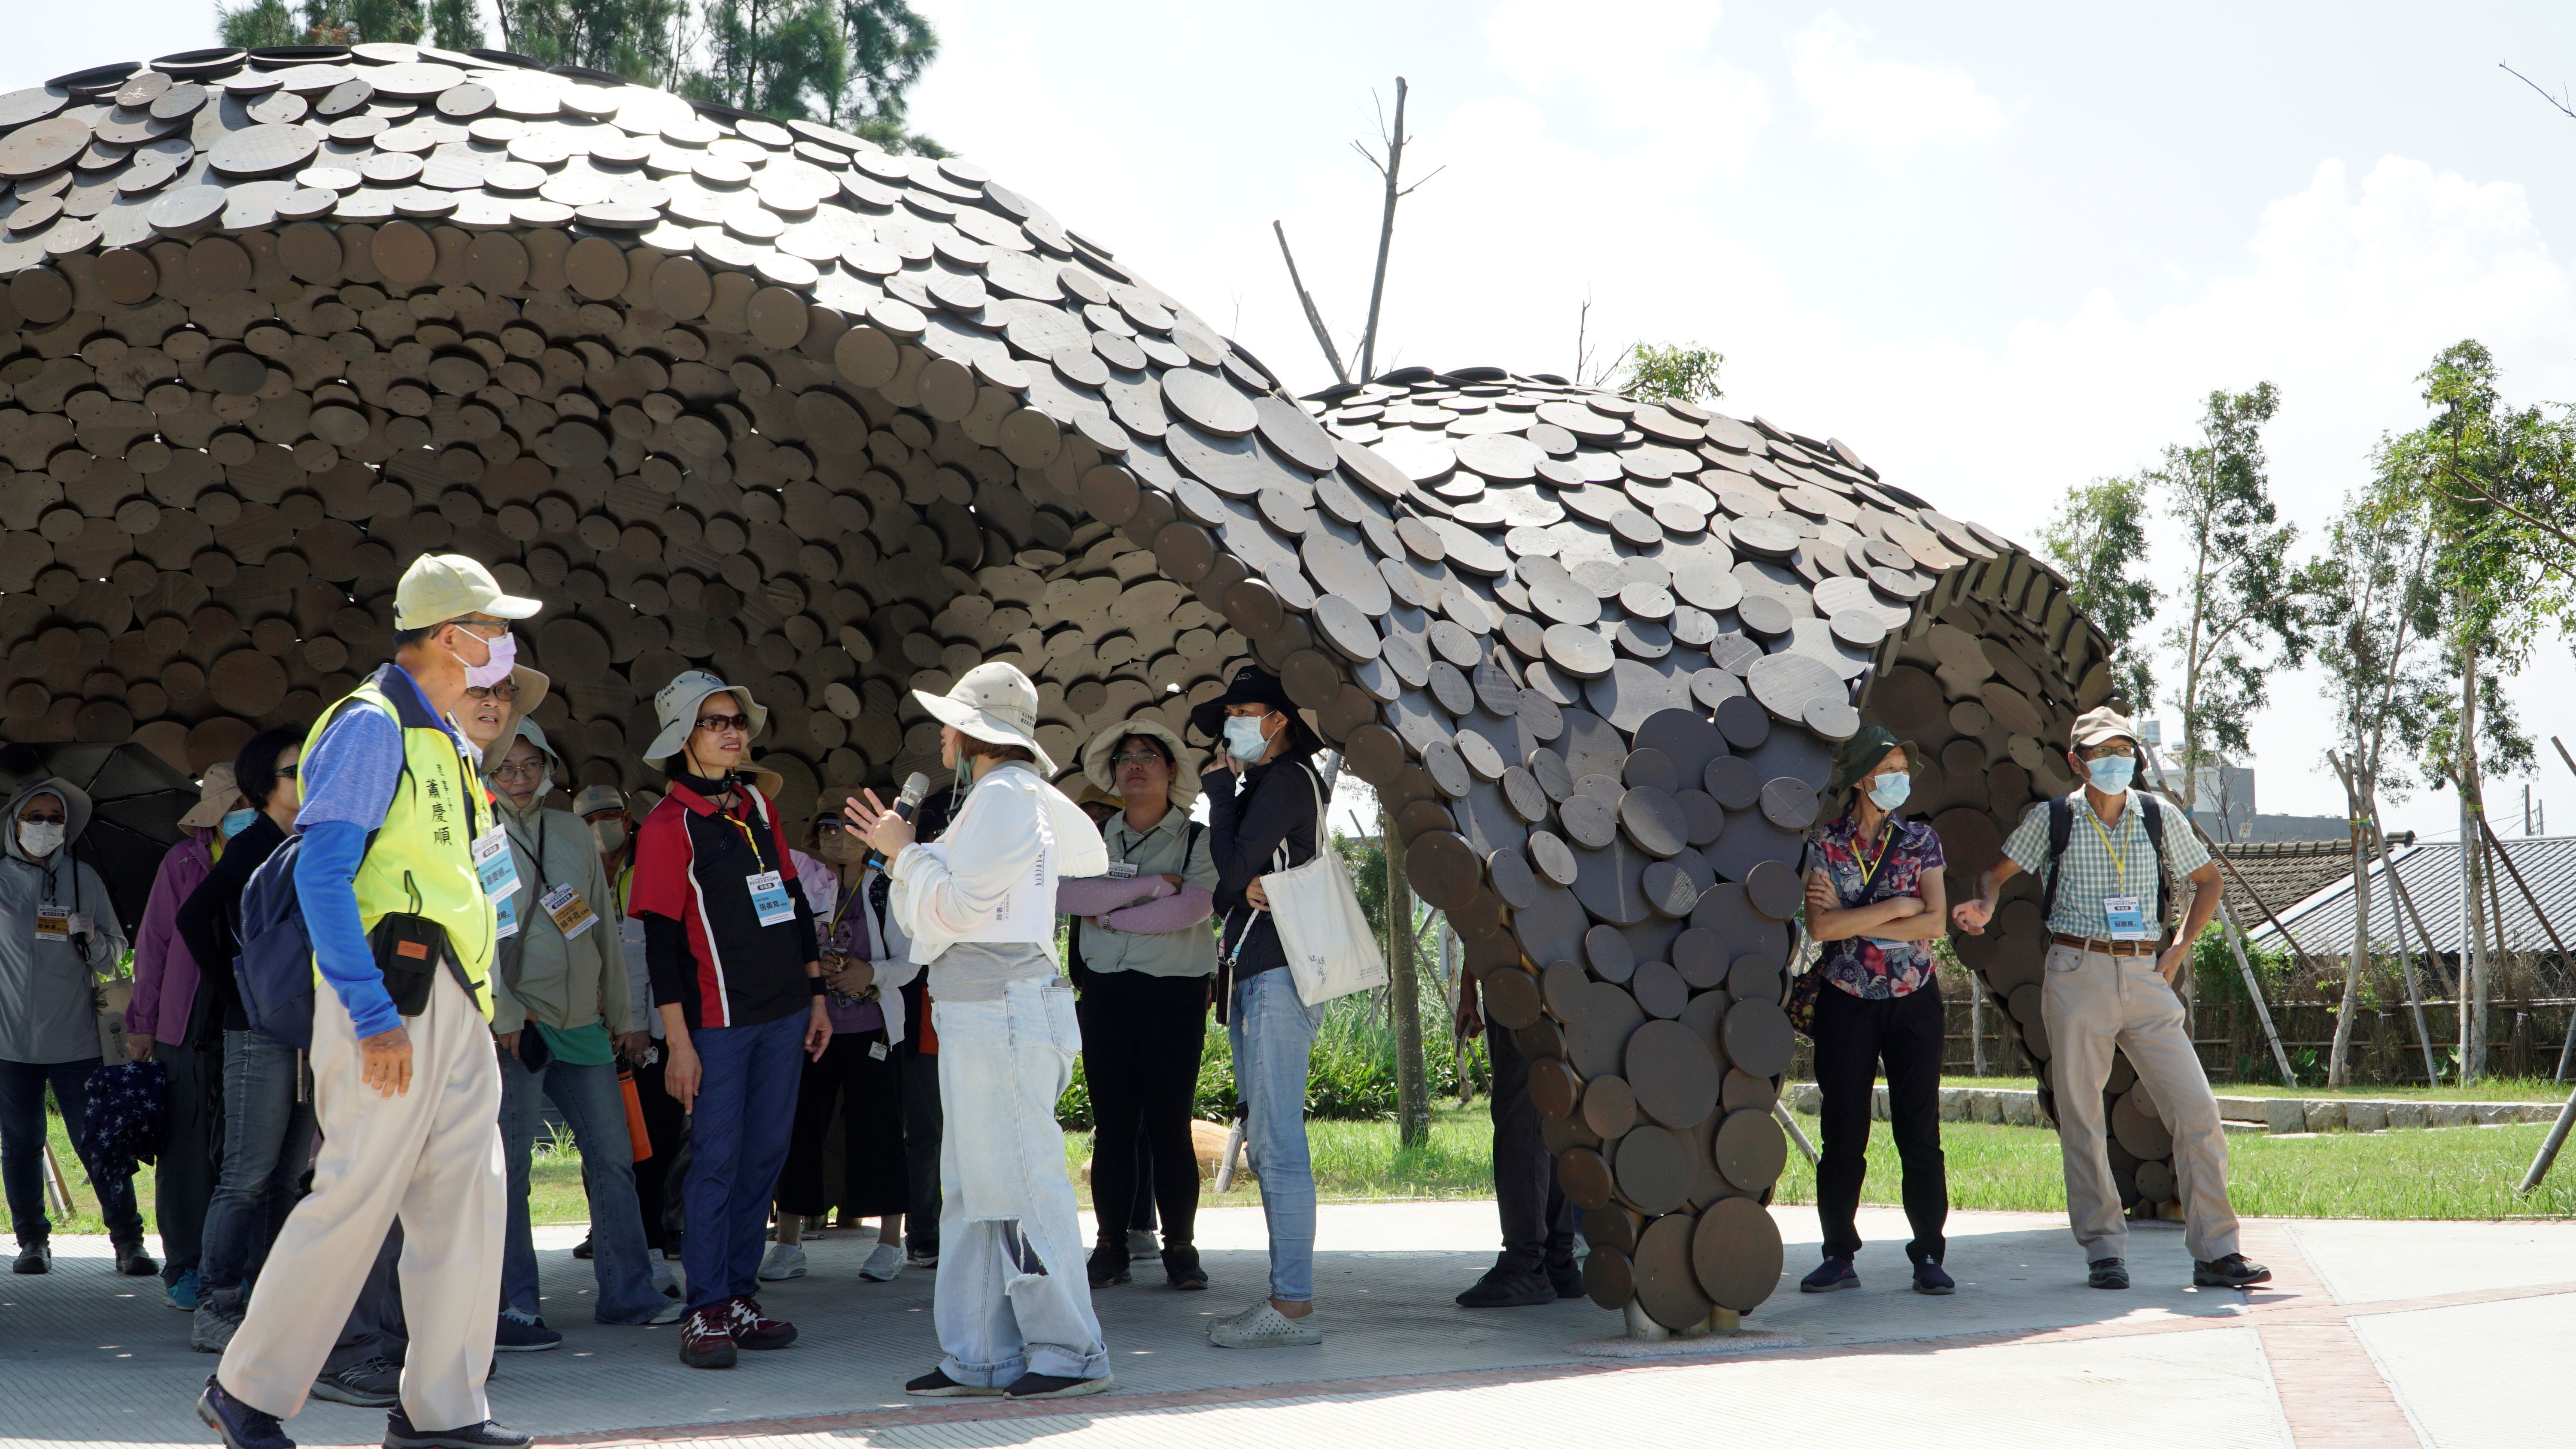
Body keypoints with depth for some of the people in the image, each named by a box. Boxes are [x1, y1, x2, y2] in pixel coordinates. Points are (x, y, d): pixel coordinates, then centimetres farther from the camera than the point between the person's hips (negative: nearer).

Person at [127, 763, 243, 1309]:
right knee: (188, 1146, -1)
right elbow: (154, 944, 6)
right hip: (188, 1025, -2)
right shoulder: (185, 862, 4)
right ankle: (185, 1269, 6)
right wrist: (143, 1024, 3)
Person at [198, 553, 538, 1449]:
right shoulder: (371, 726, -11)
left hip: (450, 1004, 9)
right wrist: (373, 1018, -24)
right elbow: (322, 875, -18)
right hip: (390, 999, -9)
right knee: (357, 1197, -5)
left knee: (467, 1194, 5)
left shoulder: (439, 736, 18)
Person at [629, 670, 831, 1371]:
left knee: (766, 1155, 8)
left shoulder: (759, 806, 12)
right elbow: (662, 940, -10)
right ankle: (707, 1312, 2)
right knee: (717, 1160, -4)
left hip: (782, 1011, 6)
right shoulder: (667, 825, -7)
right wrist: (678, 1042, -13)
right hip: (718, 1016, -6)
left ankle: (740, 1294, 17)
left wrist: (816, 994, 15)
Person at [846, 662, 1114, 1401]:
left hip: (1003, 1012, -11)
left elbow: (960, 907, -15)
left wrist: (907, 853, -2)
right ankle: (980, 1358, 15)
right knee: (973, 1186, 11)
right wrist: (905, 854, 21)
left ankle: (1069, 1353, -2)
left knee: (1021, 1181, -7)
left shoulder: (1005, 796, -11)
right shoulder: (1000, 796, 20)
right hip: (977, 1013, 11)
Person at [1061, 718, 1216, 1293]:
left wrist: (1109, 915, -8)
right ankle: (1111, 1249, 6)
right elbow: (1065, 891, -7)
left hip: (1175, 993, -3)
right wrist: (1150, 885, -13)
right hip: (1105, 992, 3)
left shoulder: (1197, 840, 3)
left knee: (1169, 1123, -4)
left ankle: (1181, 1248, 3)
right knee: (1112, 1123, 1)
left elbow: (1193, 907, -14)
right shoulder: (1092, 837, 12)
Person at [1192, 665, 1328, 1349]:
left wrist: (1220, 794, -3)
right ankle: (1286, 1299, 12)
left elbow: (1234, 870, -15)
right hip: (1251, 980, 10)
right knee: (1267, 1146, 10)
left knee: (1278, 1145, -12)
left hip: (1277, 978, -10)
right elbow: (1231, 885, 16)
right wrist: (1246, 886, -6)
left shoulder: (1288, 778, -7)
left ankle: (1293, 1306, -12)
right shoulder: (1257, 785, 22)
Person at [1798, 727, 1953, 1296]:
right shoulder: (1824, 843, 0)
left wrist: (1854, 921, -11)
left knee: (1920, 1131, 0)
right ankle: (1840, 1256, 10)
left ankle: (1928, 1256, 6)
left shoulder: (1920, 840, 5)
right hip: (1846, 1001, -1)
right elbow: (1820, 926, -11)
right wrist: (1896, 908, -10)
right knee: (1843, 1134, 2)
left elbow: (1935, 922, -6)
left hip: (1913, 999, 1)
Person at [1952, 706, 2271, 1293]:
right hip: (2077, 978, -2)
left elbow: (2207, 880, 20)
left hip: (2146, 978, 2)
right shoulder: (2051, 819, 4)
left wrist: (2180, 948, 9)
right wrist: (1984, 904, -9)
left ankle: (2215, 1252, -1)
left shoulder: (2160, 818, 8)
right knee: (2080, 1120, -1)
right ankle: (2104, 1250, 9)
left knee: (2198, 1113, -6)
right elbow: (1998, 871, 13)